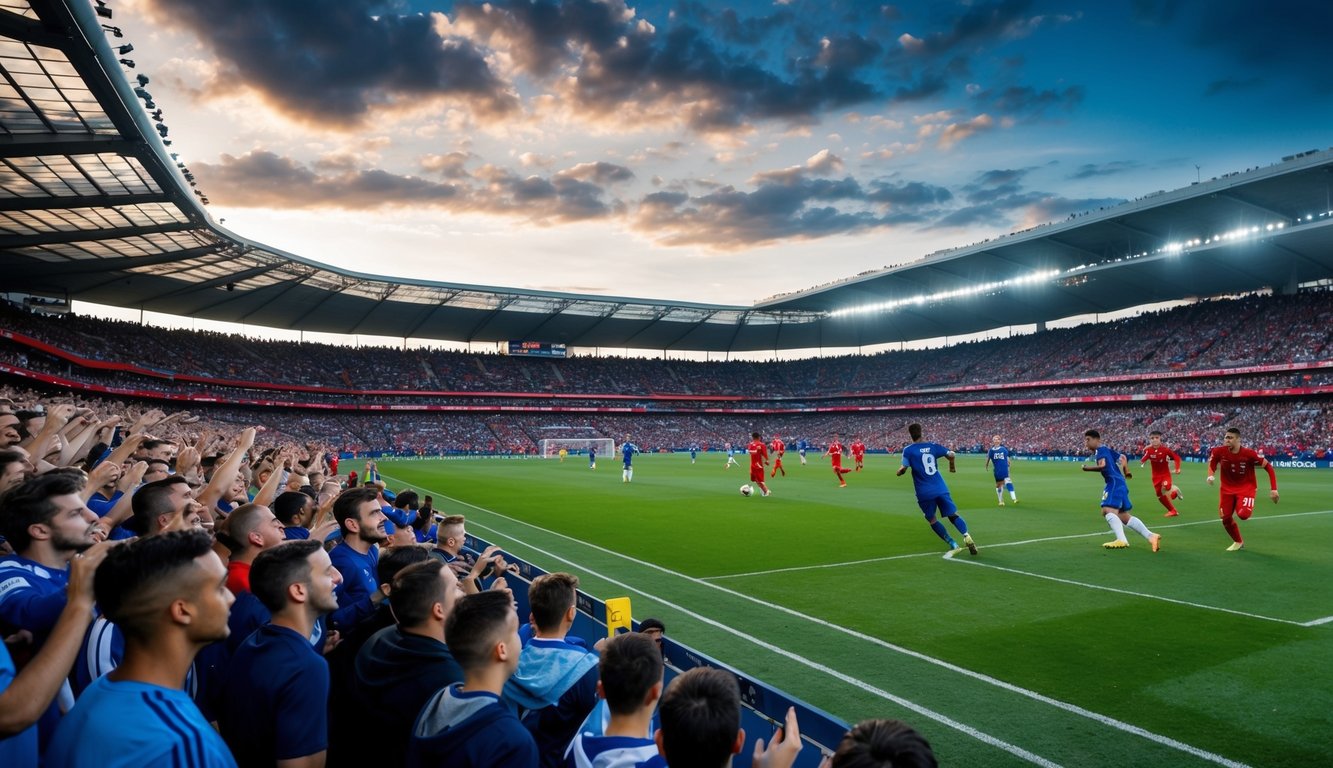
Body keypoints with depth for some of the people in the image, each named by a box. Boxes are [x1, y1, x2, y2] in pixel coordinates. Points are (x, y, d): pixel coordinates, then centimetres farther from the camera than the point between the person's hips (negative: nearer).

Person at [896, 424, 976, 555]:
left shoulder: (908, 450, -4)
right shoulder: (933, 446, 6)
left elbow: (904, 469, -14)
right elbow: (951, 454, 6)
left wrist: (899, 472, 9)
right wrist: (952, 466, 26)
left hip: (924, 493, -2)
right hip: (940, 488, 2)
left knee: (932, 520, 14)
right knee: (953, 515, 10)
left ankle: (952, 544, 8)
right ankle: (967, 537, -10)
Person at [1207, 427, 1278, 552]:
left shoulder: (1249, 453, -23)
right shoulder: (1219, 451, -15)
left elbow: (1268, 467, -13)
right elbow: (1212, 462, 6)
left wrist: (1274, 489, -16)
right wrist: (1211, 475, -15)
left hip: (1246, 487, -3)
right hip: (1227, 487, 3)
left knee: (1243, 514, -25)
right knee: (1226, 518, 2)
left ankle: (1249, 508, 15)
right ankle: (1238, 542, 28)